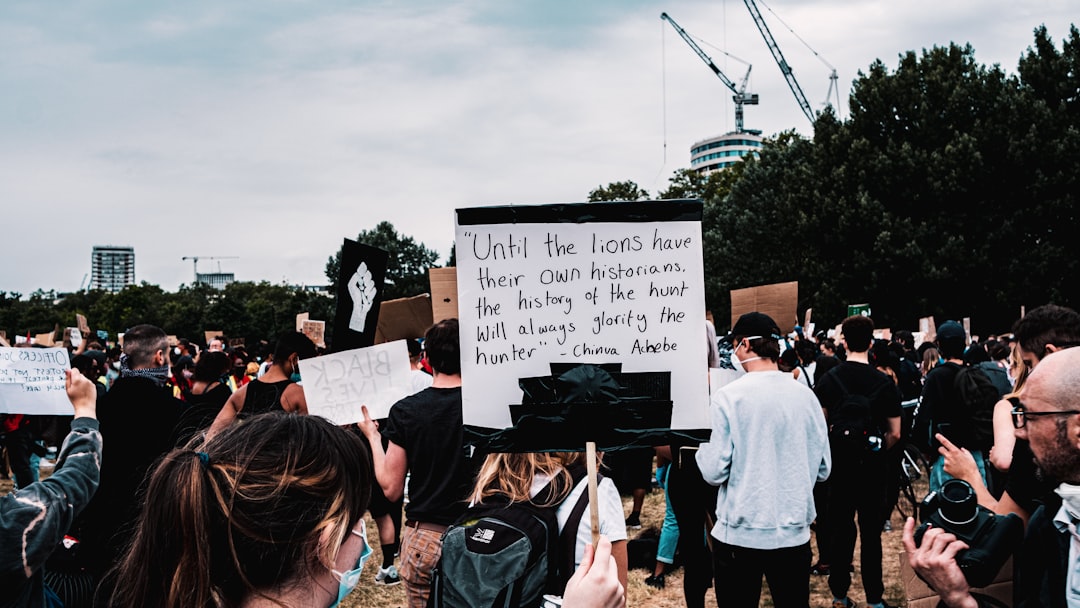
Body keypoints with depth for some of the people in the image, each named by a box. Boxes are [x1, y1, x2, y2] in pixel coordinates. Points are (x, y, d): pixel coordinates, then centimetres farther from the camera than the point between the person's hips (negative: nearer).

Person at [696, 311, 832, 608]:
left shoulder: (729, 396, -13)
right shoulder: (806, 395, -1)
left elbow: (714, 472, -12)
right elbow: (822, 468, 6)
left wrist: (701, 445, 7)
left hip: (740, 532, -3)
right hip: (794, 531, 4)